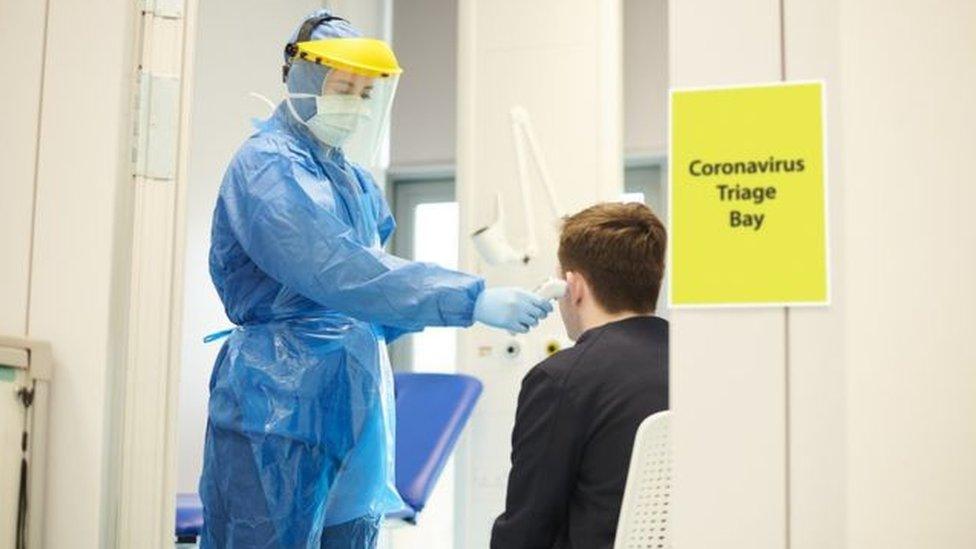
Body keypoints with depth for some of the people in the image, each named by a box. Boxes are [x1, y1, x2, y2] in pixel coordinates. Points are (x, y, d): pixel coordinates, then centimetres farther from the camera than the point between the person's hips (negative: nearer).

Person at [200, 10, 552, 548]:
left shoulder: (351, 180, 16)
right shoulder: (267, 166, -12)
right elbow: (340, 273, -25)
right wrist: (474, 301, -29)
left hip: (350, 404, 8)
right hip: (279, 407, -8)